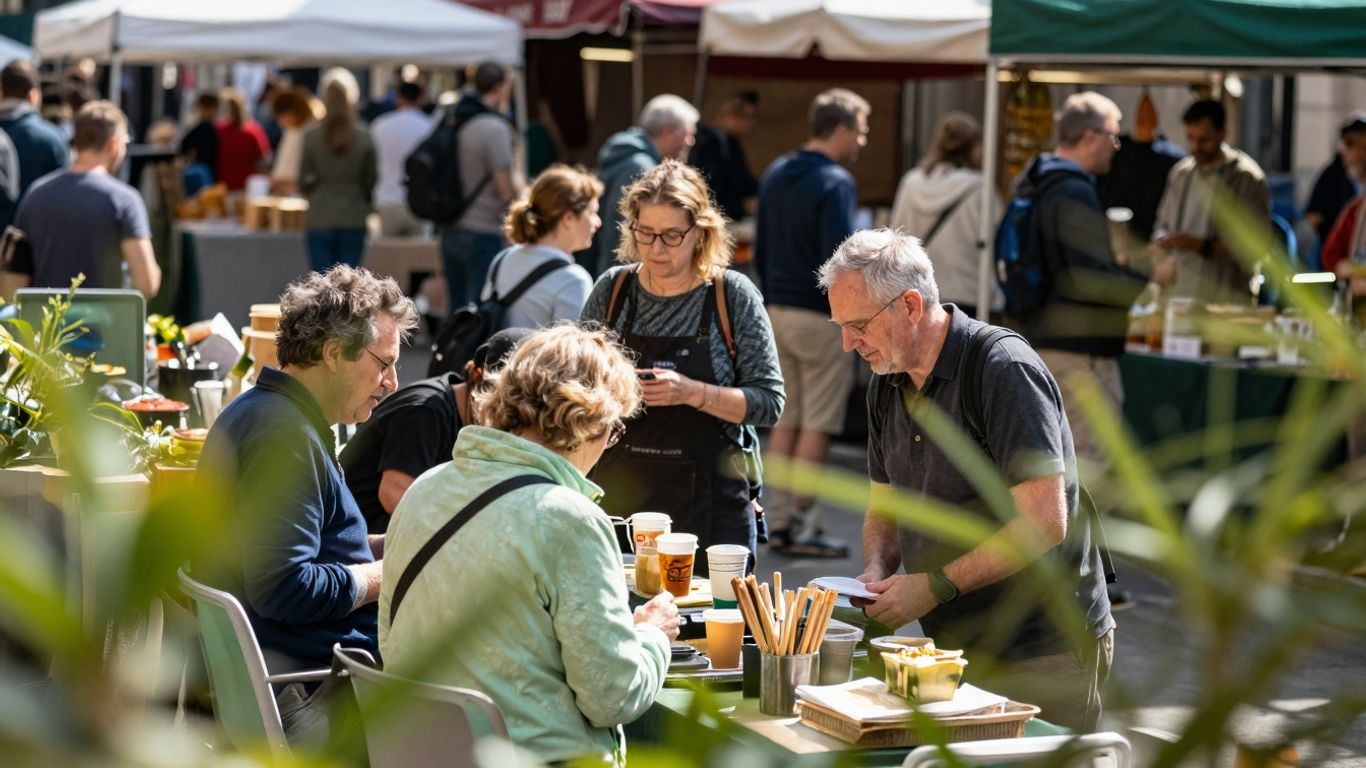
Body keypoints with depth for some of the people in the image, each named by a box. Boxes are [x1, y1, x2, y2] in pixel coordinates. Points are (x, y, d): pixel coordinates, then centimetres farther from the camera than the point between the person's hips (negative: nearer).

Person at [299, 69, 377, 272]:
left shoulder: (311, 137, -6)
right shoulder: (364, 138, -5)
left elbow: (303, 183, 0)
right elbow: (370, 182, 2)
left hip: (320, 220, 0)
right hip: (354, 221, 0)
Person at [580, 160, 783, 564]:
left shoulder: (733, 294, -3)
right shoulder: (612, 289, 4)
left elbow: (769, 402, -6)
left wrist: (693, 393, -20)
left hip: (710, 499, -2)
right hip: (619, 495, 2)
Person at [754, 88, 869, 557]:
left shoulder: (775, 175, 11)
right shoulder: (835, 183, -15)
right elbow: (838, 259, -20)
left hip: (778, 312, 8)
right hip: (820, 317, -8)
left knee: (786, 420, 14)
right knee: (817, 425, 0)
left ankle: (777, 519, 15)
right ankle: (801, 525, 2)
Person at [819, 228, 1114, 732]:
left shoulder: (1004, 371, -17)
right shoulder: (886, 386, 8)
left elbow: (1044, 521, -22)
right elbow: (885, 505, 19)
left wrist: (935, 587, -20)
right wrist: (876, 571, -2)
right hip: (956, 650, 7)